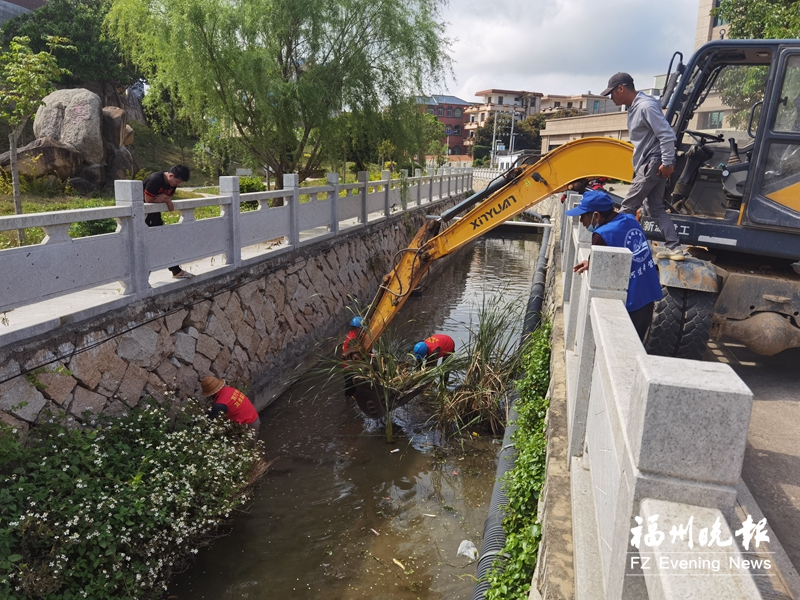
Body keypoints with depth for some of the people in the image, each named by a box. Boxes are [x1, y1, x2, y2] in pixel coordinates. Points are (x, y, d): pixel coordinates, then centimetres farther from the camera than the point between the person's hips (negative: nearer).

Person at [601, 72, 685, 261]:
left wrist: (667, 163, -21)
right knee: (656, 208, 8)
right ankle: (673, 247, 6)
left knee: (628, 207, -6)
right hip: (647, 165, 10)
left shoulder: (646, 106, -17)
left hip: (653, 164, -10)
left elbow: (667, 135, -21)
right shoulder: (634, 108, 14)